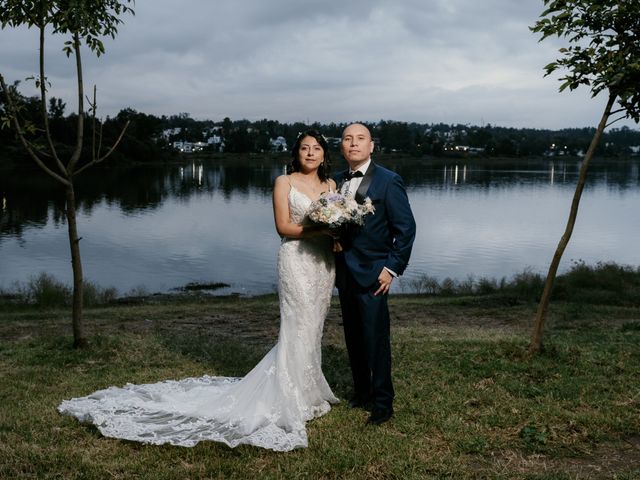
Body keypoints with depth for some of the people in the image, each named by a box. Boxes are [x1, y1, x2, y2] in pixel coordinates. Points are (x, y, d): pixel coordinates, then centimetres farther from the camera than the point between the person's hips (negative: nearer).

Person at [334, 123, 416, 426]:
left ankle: (382, 403, 10)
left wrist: (392, 268, -13)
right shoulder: (337, 181, 10)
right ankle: (361, 391, 29)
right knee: (353, 337, 14)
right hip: (345, 273, 6)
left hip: (372, 275, -6)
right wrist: (337, 264, 4)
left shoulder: (388, 181, -9)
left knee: (376, 339, -3)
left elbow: (406, 228, -10)